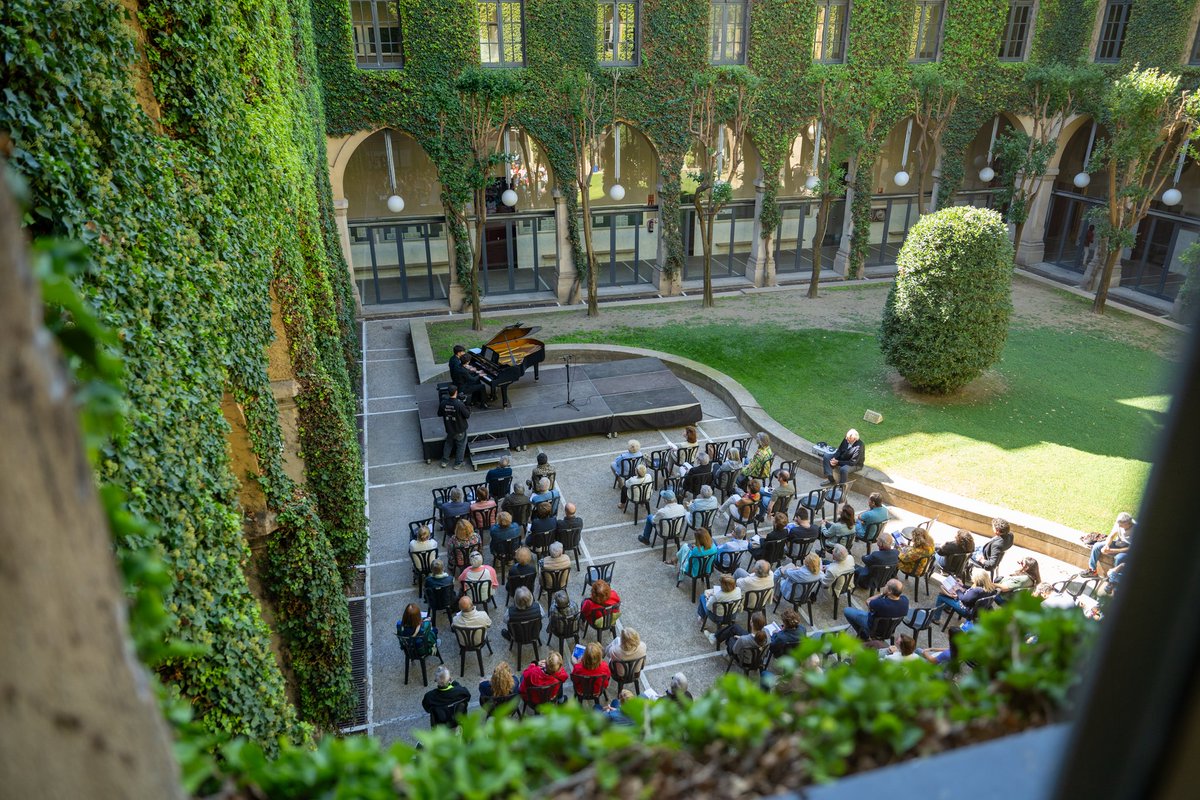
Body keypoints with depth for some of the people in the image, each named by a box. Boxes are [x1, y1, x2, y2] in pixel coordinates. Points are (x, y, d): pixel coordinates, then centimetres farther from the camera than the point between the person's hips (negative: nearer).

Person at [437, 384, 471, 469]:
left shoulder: (443, 403, -15)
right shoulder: (459, 404, -29)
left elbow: (439, 414, 0)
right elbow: (467, 415, -19)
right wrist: (468, 409, 0)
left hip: (449, 429, 4)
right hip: (460, 430, -4)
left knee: (448, 444, 27)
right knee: (461, 445, 17)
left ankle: (444, 462, 35)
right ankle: (458, 464, 24)